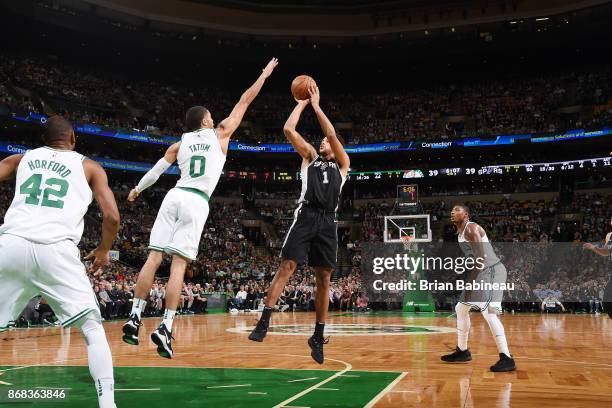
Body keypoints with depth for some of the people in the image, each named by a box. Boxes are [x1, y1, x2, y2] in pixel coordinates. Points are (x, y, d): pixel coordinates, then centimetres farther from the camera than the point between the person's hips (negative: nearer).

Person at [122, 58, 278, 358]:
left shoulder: (179, 144, 19)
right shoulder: (219, 134, 11)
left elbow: (155, 171, 21)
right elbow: (244, 102, 18)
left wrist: (137, 190, 39)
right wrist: (265, 75, 28)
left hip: (174, 196, 4)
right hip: (196, 202, -4)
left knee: (154, 257, 2)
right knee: (178, 264, -8)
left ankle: (134, 318, -2)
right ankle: (165, 328, -14)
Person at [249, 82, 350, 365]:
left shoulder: (342, 164, 20)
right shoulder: (309, 157, 21)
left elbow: (332, 134, 5)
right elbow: (288, 130, 10)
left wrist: (316, 105, 9)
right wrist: (303, 102, 15)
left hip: (328, 221, 1)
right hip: (306, 216, -1)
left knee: (324, 278, 2)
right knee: (286, 267, -12)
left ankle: (318, 336, 10)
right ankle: (264, 322, -12)